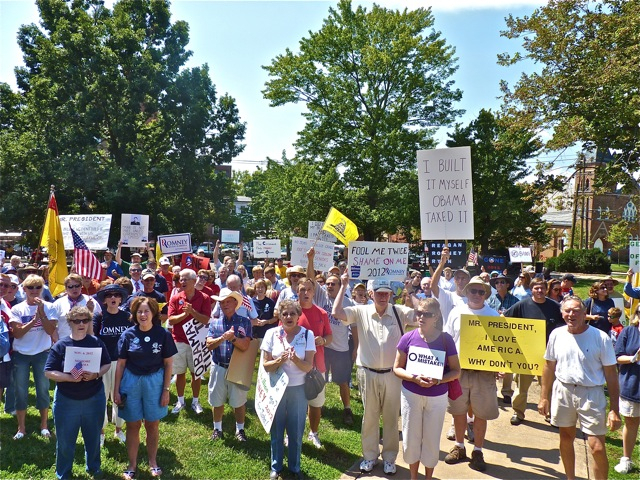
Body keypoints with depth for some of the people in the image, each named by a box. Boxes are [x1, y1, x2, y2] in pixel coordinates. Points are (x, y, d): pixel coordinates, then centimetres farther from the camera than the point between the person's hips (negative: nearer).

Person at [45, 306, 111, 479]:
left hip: (94, 399, 1)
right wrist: (70, 377, -24)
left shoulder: (96, 342, -3)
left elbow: (107, 364, 2)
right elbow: (49, 372, -10)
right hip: (66, 401, -1)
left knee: (93, 437, 16)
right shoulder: (60, 345, -8)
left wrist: (96, 374, -18)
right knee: (65, 440, 11)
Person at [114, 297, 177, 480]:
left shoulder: (163, 334, -9)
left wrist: (166, 389, -4)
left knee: (152, 425, 12)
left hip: (154, 382, 0)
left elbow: (168, 363, -2)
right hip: (131, 382, 1)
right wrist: (116, 389, 1)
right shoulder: (129, 334, -6)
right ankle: (132, 464, 28)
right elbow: (121, 364, 1)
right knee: (133, 425, 11)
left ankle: (153, 462, 31)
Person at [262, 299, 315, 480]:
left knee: (296, 431, 11)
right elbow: (266, 365, -6)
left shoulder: (307, 335, -8)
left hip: (298, 389, 0)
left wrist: (295, 359, -30)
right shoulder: (271, 334, -7)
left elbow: (308, 366, -10)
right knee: (276, 430, 13)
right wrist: (280, 360, -25)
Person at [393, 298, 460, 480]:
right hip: (411, 395, 1)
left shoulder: (446, 339, -10)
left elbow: (456, 371, -3)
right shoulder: (408, 338, -9)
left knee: (432, 439, 12)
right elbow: (397, 368, -3)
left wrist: (437, 380, -21)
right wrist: (414, 378, -22)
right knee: (411, 437, 11)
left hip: (437, 397, 0)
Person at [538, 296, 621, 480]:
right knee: (566, 438, 17)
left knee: (597, 447, -5)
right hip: (563, 391, 3)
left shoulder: (600, 338, -11)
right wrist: (544, 397, 9)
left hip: (591, 394, -3)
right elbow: (549, 366, 8)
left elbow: (611, 374, -7)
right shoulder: (557, 334, -2)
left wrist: (614, 409, -9)